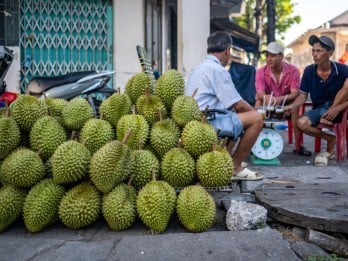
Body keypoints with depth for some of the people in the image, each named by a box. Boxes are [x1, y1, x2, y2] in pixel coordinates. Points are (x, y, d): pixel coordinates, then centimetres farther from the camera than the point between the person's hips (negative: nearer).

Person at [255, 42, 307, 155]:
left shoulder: (293, 70, -16)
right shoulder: (261, 72, -15)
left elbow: (295, 94, -25)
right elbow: (260, 94, -23)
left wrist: (280, 99, -46)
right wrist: (267, 98, -49)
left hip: (286, 104, 0)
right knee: (259, 102, -29)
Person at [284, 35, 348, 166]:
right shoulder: (309, 71, -3)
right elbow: (303, 95, -2)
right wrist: (293, 106, -23)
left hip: (336, 109, -1)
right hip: (318, 109, 2)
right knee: (301, 123, -30)